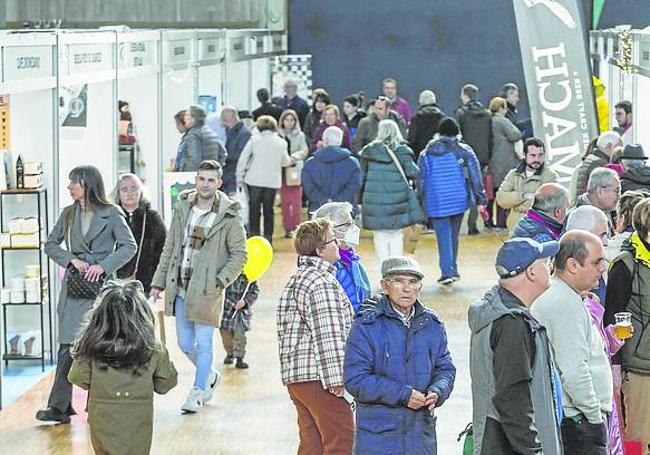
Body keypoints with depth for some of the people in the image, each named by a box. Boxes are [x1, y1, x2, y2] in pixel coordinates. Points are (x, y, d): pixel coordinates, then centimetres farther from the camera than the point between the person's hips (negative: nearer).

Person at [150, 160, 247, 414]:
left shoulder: (228, 216, -7)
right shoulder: (182, 208, 6)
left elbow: (239, 254, -3)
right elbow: (169, 248, 12)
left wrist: (221, 281, -13)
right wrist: (159, 283, 10)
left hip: (207, 290, -5)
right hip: (180, 288, 5)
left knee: (203, 343, -1)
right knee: (185, 345, 11)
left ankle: (197, 394, 12)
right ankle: (210, 376, 36)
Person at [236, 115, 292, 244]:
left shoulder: (254, 139, -4)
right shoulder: (281, 143, 1)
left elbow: (243, 159, -5)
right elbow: (285, 162, 15)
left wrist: (240, 177, 3)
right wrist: (291, 161, 38)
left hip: (255, 180, -2)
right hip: (272, 181, 2)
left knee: (254, 210, 5)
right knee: (268, 210, 11)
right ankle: (268, 238, 11)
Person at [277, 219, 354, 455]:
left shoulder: (296, 280, 19)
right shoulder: (322, 283, -14)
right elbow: (328, 336, -19)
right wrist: (336, 380, -19)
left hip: (295, 377, 10)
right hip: (319, 377, -10)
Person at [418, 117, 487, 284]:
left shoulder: (426, 154, 4)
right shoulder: (464, 151, 1)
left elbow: (421, 179, 6)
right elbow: (475, 176, -1)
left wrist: (420, 202, 13)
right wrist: (481, 200, 2)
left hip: (436, 202, -1)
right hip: (459, 200, 1)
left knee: (443, 237, -3)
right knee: (453, 235, 15)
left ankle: (447, 272, -16)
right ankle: (452, 270, 22)